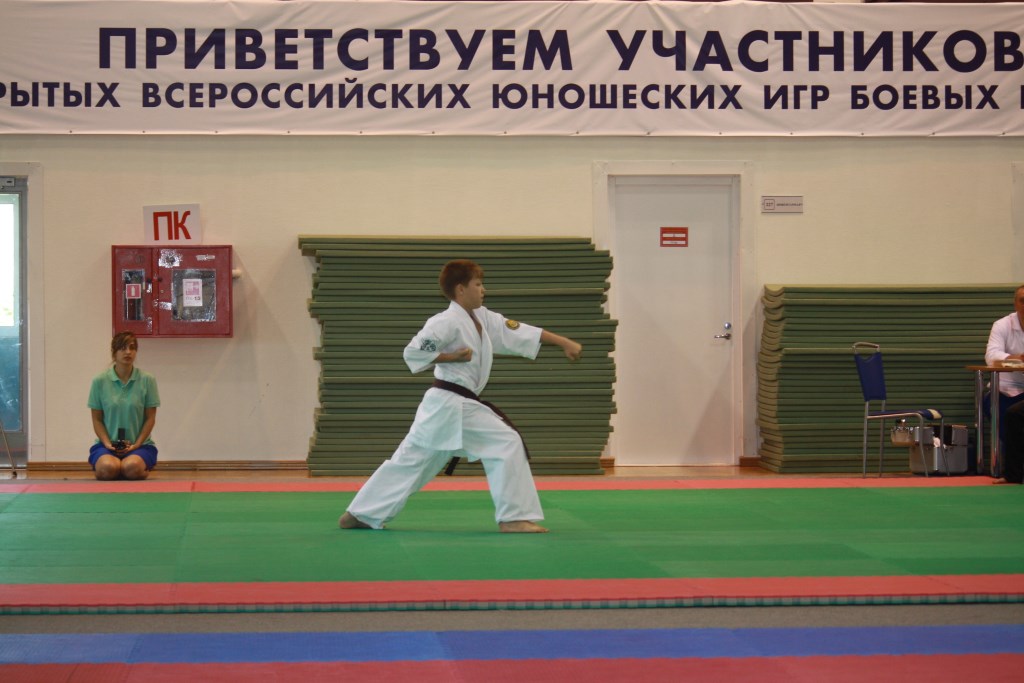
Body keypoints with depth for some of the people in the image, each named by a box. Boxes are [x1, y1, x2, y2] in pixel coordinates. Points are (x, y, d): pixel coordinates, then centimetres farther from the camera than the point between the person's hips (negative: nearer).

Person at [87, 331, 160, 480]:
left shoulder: (147, 380, -1)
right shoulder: (99, 381, 1)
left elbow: (150, 418, 1)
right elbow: (97, 419, 4)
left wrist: (136, 444, -10)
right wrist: (107, 443, -11)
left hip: (139, 444, 0)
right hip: (108, 444, 0)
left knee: (132, 467, -34)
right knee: (108, 468, -33)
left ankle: (146, 468, 2)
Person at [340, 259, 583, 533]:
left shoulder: (483, 318, 13)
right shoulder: (448, 322, -13)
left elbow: (521, 333, 13)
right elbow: (413, 352, -16)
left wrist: (564, 342, 9)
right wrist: (452, 357, -15)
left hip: (444, 407, 9)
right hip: (452, 406, -9)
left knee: (410, 460, 12)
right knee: (507, 443, -6)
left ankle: (360, 514, 17)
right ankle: (514, 517, -3)